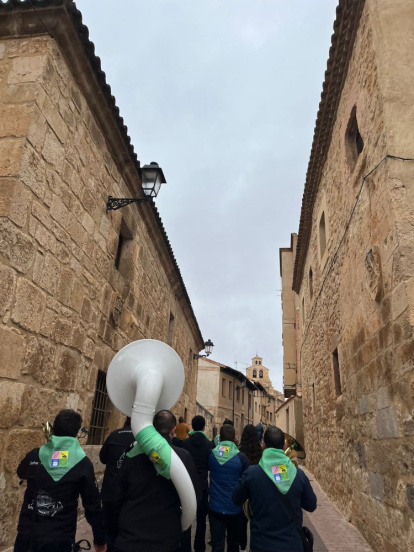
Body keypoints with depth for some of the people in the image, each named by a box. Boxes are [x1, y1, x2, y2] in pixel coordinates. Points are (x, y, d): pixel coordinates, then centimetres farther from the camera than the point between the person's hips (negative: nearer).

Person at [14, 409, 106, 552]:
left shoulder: (34, 455, -5)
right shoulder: (83, 464, -12)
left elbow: (21, 473, 19)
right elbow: (92, 505, -7)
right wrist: (100, 538, 4)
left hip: (27, 534, 3)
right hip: (58, 540, -3)